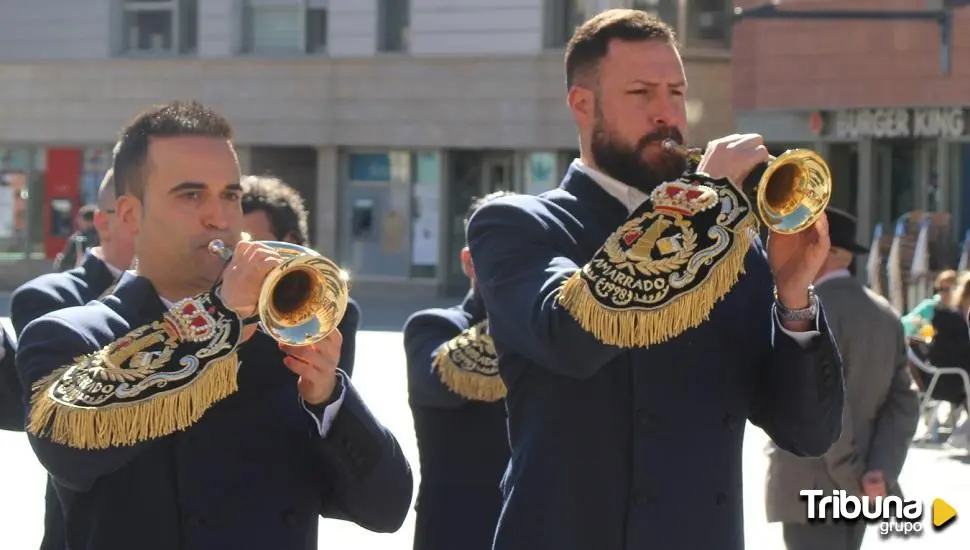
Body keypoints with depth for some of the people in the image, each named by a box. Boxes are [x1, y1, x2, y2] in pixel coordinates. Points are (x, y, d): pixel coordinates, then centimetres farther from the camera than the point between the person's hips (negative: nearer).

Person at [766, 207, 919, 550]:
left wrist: (853, 478, -15)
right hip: (854, 493, 9)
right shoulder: (884, 315, 11)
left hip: (811, 487, -9)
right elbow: (903, 404, 3)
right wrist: (881, 472, -8)